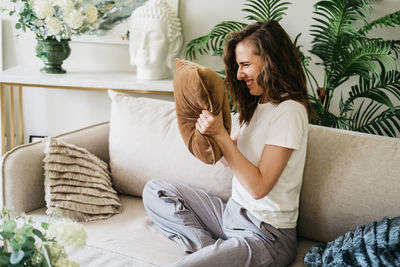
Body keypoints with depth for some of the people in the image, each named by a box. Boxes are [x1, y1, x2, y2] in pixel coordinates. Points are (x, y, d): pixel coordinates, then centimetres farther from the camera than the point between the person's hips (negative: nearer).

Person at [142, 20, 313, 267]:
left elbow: (259, 186, -21)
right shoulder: (259, 104, 12)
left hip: (266, 235, -10)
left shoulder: (289, 111, -18)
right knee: (155, 191, 10)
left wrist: (220, 134, -21)